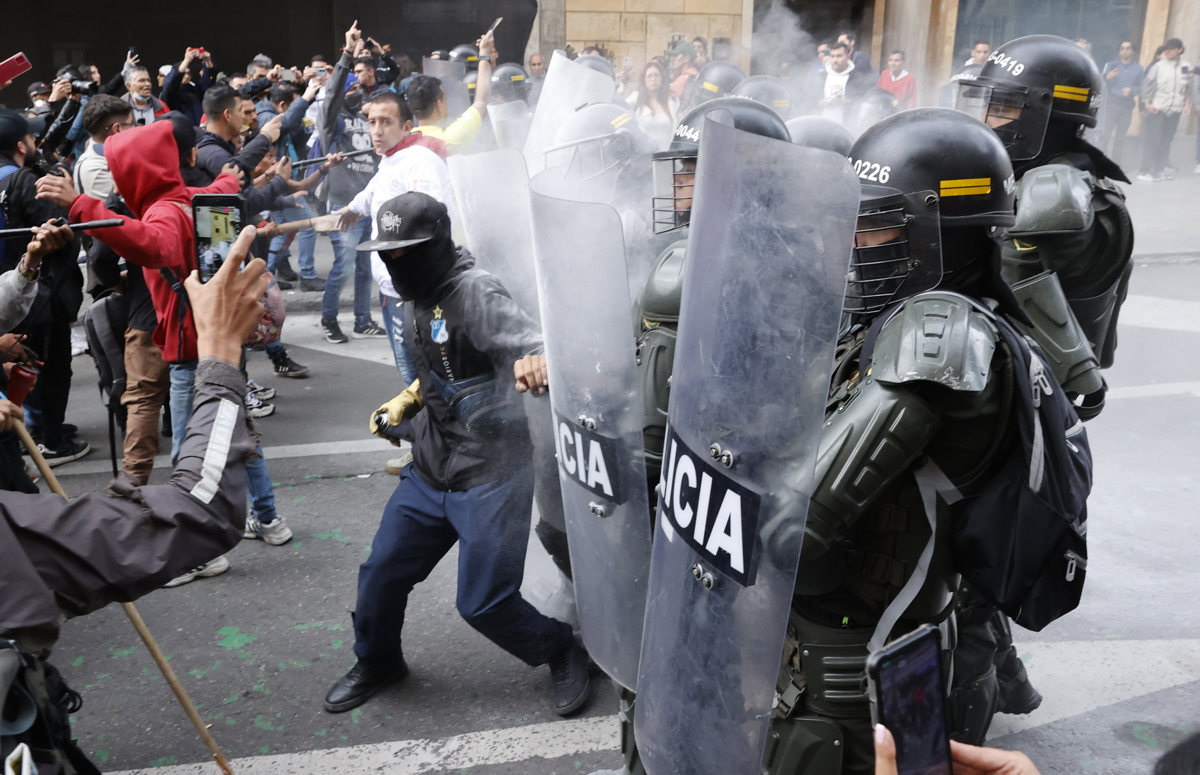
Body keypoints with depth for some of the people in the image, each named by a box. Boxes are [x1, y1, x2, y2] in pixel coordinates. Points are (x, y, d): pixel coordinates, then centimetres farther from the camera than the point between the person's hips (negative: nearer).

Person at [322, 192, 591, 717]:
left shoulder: (474, 292, -18)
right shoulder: (419, 299, 10)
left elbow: (530, 342, -35)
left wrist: (538, 362, -56)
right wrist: (407, 403, 15)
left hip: (490, 479, -8)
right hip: (430, 472, 8)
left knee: (484, 603, -4)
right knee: (382, 573, 11)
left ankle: (563, 653, 24)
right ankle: (376, 664, 39)